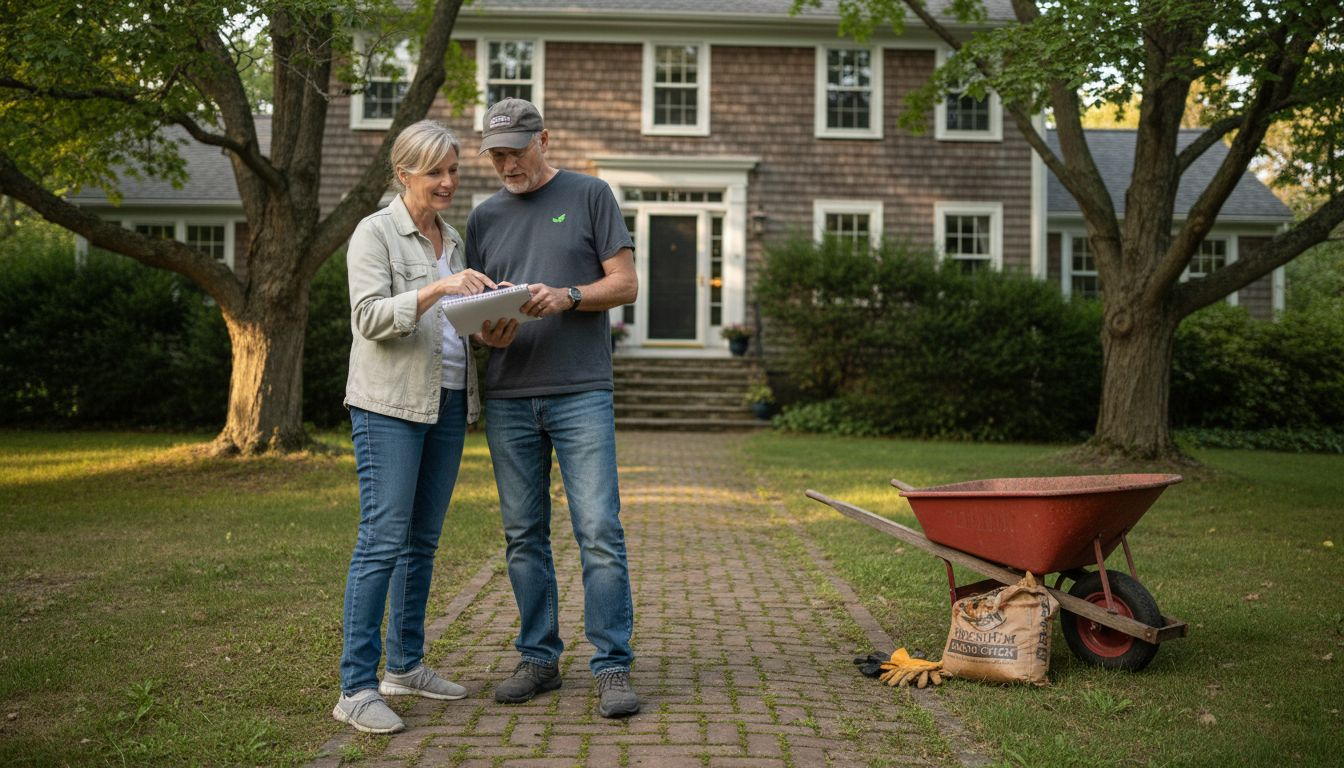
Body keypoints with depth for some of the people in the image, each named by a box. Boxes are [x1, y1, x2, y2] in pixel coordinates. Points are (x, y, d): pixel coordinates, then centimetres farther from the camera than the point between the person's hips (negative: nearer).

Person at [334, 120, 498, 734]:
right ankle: (356, 688, -6)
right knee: (382, 541, -10)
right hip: (389, 405, -7)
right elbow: (370, 317, -15)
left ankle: (406, 665, 22)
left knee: (423, 540, 11)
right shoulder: (375, 233, -3)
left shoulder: (454, 240, 18)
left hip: (448, 403, 7)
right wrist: (435, 289, -27)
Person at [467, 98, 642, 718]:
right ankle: (539, 659, 19)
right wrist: (488, 332, -8)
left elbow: (625, 283, 2)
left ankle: (612, 668, 1)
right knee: (523, 537, 8)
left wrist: (567, 297, -16)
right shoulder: (483, 218, 15)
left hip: (581, 393, -4)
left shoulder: (590, 195, 6)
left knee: (599, 533, -7)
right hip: (508, 399, 4)